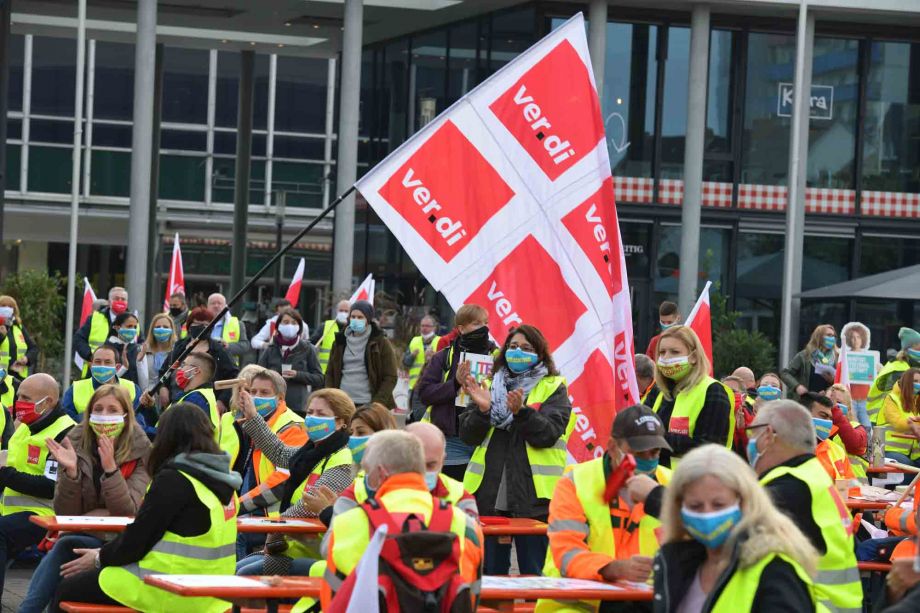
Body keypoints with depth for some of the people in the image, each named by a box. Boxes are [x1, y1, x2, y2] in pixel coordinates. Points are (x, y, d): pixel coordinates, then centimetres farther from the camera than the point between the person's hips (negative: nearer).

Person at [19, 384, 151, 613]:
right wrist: (70, 471, -21)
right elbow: (65, 513, -4)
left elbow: (128, 512, -16)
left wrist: (110, 467, -29)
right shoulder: (75, 445, -2)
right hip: (78, 536, 2)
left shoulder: (141, 453, -8)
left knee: (65, 546, -29)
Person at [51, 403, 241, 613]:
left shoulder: (173, 480, -16)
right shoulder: (221, 479, 8)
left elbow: (138, 539, -13)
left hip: (169, 595, -8)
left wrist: (100, 558, 6)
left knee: (67, 592, 7)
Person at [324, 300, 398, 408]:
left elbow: (390, 378, -1)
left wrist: (378, 404, -12)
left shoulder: (381, 343, 2)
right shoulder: (340, 342, 14)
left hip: (368, 405, -4)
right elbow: (330, 374, 17)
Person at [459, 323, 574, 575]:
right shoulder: (490, 385, 17)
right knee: (491, 572, 8)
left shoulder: (553, 389, 6)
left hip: (533, 498, -4)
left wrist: (521, 412, -25)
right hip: (490, 494, 4)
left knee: (533, 573, -3)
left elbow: (547, 434, -10)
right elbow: (468, 436, 8)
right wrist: (482, 410, -11)